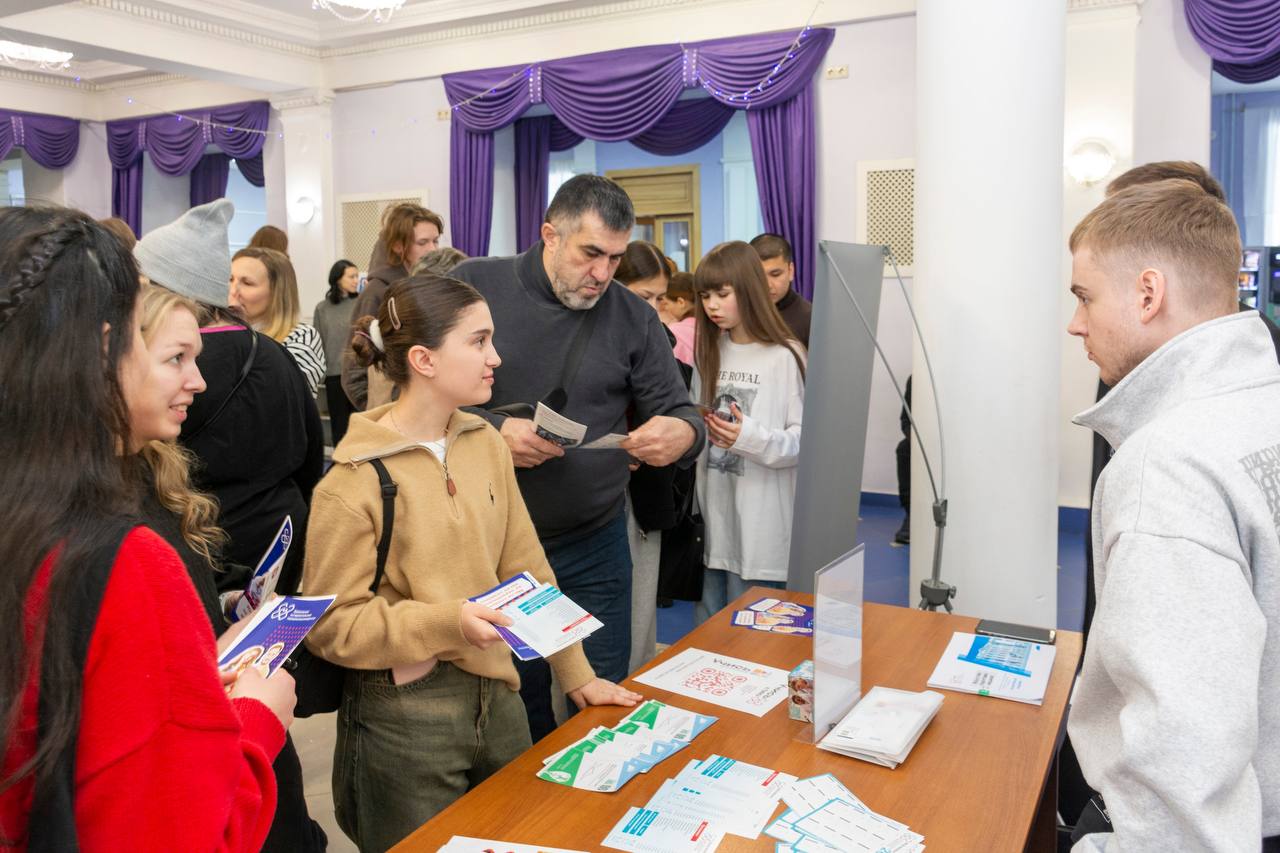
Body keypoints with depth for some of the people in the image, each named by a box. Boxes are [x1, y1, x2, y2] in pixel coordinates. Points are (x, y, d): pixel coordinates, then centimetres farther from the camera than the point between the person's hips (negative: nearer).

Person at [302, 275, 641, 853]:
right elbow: (330, 625, -13)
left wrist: (576, 674, 7)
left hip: (496, 697, 6)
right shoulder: (354, 481, -16)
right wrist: (449, 622, -25)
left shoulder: (486, 443, 1)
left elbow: (526, 568, 6)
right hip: (404, 719, -5)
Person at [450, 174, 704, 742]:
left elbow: (678, 411, 3)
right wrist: (490, 431, -21)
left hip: (594, 550, 1)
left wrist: (682, 433, -21)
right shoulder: (473, 287, -5)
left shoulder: (633, 318, 1)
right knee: (516, 711, 15)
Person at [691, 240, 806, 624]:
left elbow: (806, 440, -11)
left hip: (759, 528, -6)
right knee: (705, 628, 15)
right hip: (711, 519, 6)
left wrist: (754, 438, -26)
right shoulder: (709, 353, 12)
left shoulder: (786, 357, -9)